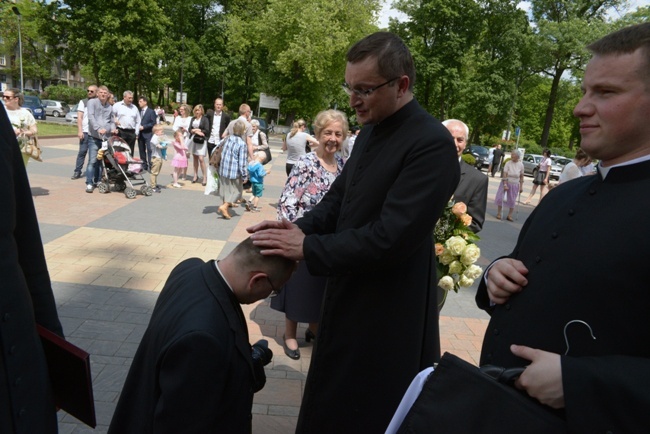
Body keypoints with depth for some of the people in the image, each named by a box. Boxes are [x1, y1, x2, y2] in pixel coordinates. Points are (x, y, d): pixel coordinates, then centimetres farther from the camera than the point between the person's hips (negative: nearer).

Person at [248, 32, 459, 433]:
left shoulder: (432, 144, -24)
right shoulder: (371, 131, 5)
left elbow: (390, 238, -29)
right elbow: (340, 196, 10)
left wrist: (307, 247, -23)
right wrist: (300, 227, -8)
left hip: (388, 313, -8)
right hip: (350, 293, 8)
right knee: (332, 401, 26)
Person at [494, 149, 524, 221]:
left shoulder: (521, 165, -4)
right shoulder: (508, 163, -10)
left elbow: (521, 176, 3)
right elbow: (504, 174, -14)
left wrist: (521, 186, 1)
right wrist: (505, 185, -21)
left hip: (515, 185, 1)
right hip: (506, 183, -1)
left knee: (512, 201, 4)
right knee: (501, 198, 0)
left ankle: (509, 215, 14)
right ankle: (498, 213, 13)